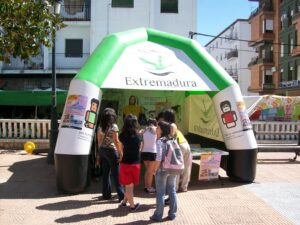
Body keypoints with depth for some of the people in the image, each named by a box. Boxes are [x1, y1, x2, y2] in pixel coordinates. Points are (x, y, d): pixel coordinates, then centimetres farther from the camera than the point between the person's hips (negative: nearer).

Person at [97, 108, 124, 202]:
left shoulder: (100, 127, 6)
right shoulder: (113, 126, -12)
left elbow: (99, 141, 10)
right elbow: (116, 141, -14)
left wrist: (101, 151, 18)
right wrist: (120, 152, -9)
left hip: (102, 150, 6)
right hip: (111, 150, -6)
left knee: (105, 173, 12)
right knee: (116, 174, -3)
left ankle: (106, 194, 18)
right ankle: (121, 196, 0)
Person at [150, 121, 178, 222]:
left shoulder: (159, 141, -14)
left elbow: (159, 158, -20)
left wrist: (155, 169, -8)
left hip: (162, 170, -6)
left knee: (160, 193, 4)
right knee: (172, 192, 13)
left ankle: (158, 215, 14)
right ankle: (172, 214, 22)